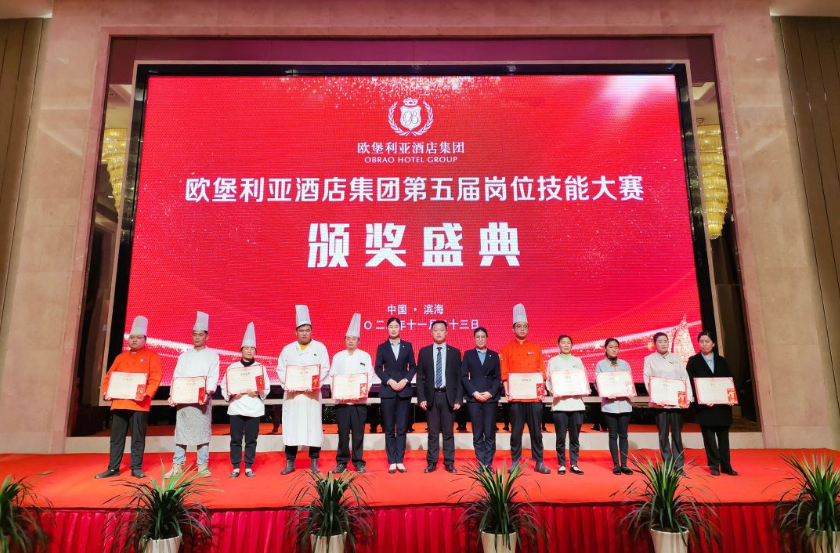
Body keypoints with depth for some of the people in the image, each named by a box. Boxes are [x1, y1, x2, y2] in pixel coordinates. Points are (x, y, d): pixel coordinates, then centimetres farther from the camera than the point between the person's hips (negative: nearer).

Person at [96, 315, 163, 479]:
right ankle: (113, 468, 17)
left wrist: (147, 393, -21)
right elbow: (109, 376, 16)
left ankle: (136, 468, 9)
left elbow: (156, 377, -7)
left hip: (139, 404, -4)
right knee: (116, 438, 9)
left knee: (138, 438, 1)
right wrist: (106, 392, -2)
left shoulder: (151, 355, 2)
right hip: (119, 402, 5)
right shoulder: (121, 357, 17)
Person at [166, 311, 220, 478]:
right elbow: (176, 376, 8)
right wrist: (172, 394, -7)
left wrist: (207, 393, -21)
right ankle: (177, 465, 10)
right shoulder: (184, 356, 13)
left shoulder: (212, 355, 5)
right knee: (181, 430, 3)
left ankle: (202, 465, 7)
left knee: (202, 431, 0)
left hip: (202, 399, -2)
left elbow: (213, 377, -5)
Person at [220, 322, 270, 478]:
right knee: (236, 439, 4)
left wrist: (258, 393, -16)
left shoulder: (260, 367, 4)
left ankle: (248, 467, 17)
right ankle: (235, 468, 15)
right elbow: (224, 385, 4)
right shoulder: (233, 367, 5)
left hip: (254, 408, 0)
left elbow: (267, 387, 2)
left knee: (251, 439, 6)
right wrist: (231, 394, -13)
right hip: (236, 407, 0)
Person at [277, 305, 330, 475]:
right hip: (292, 394, 2)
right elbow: (281, 370, 7)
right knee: (291, 427, 2)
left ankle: (314, 462, 11)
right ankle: (290, 462, 12)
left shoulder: (320, 347, 4)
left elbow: (325, 369, -1)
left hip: (312, 393, -1)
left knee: (313, 426, 0)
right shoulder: (288, 349, 10)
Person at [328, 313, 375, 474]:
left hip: (359, 400, -1)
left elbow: (369, 376, 0)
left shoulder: (365, 356, 6)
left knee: (358, 433, 2)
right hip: (341, 400, 1)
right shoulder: (338, 356, 10)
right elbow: (331, 376, 6)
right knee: (343, 433, 3)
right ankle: (341, 462, 15)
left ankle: (358, 462, 12)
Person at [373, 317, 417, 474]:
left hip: (404, 390, 0)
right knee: (389, 428, 2)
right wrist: (390, 381, -11)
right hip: (387, 391, 0)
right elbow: (378, 368, 2)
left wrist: (405, 380, -10)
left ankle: (400, 461, 8)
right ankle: (392, 462, 8)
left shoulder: (407, 346, 8)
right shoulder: (382, 347, 6)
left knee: (402, 428, 2)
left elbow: (413, 367, 6)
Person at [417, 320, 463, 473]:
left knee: (448, 432, 7)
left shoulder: (455, 352, 4)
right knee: (433, 432, 6)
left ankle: (449, 463, 15)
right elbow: (420, 377, 4)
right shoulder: (424, 352, 5)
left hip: (448, 396, 0)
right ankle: (432, 462, 15)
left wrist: (458, 399, -4)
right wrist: (421, 398, -4)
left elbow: (459, 378, 3)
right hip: (432, 396, 0)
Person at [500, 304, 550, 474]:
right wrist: (507, 390, -12)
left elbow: (541, 371, 8)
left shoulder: (536, 348, 8)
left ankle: (539, 463, 16)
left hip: (534, 396, 1)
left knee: (536, 431, 6)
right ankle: (515, 462, 16)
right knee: (516, 431, 5)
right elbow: (504, 373, 0)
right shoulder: (507, 349, 3)